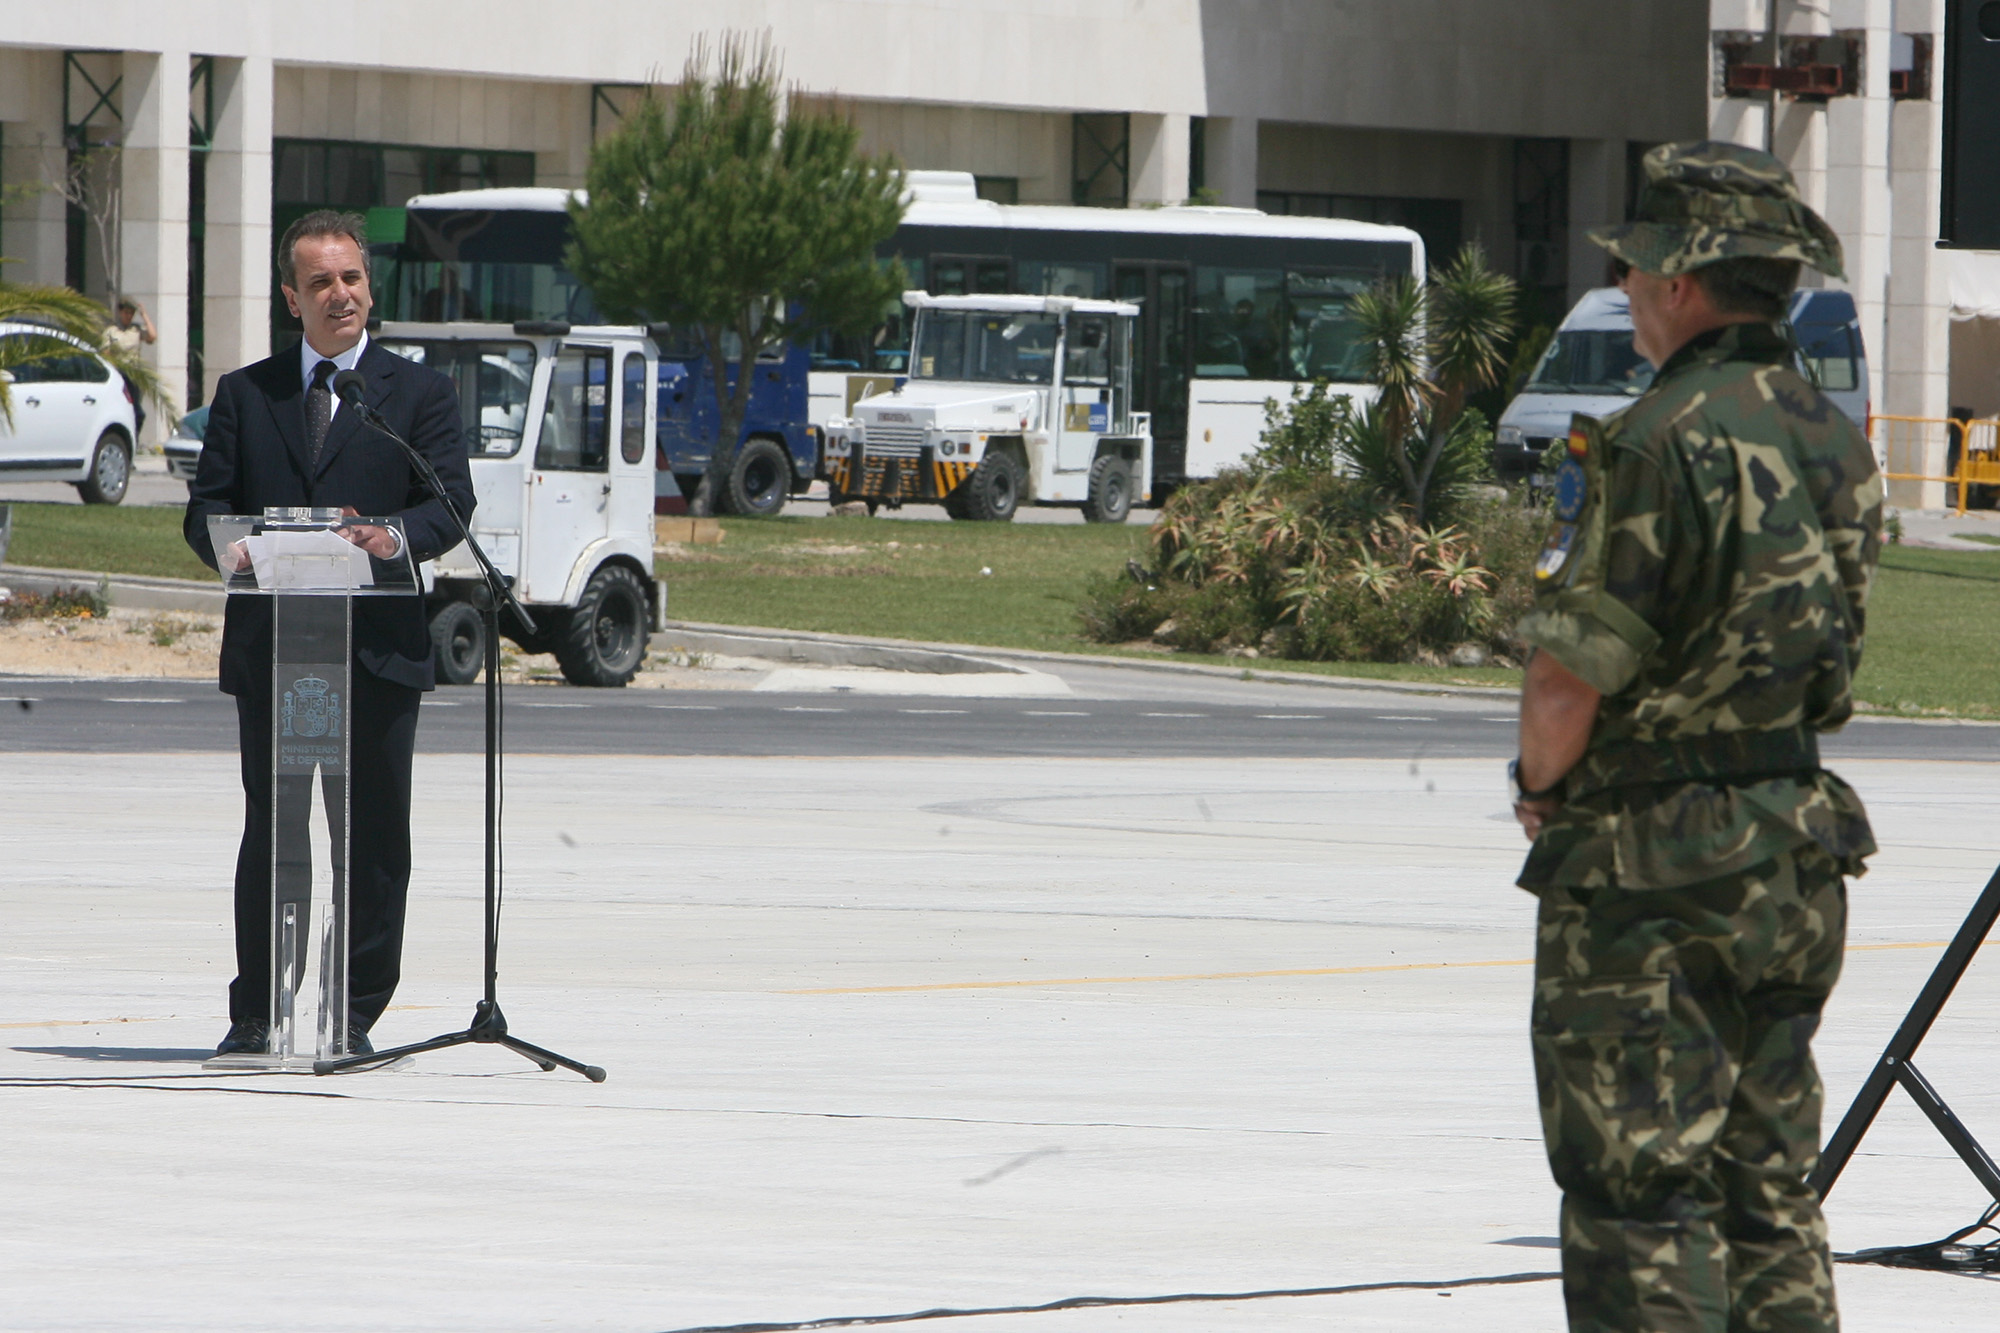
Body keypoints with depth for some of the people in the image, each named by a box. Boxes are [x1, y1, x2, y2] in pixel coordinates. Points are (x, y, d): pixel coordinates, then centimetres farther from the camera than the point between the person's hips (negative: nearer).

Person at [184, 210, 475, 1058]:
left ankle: (355, 1014, 6)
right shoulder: (245, 394, 15)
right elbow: (205, 509, 9)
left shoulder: (419, 395, 10)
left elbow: (451, 503, -2)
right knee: (269, 832, 2)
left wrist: (397, 536, -24)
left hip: (377, 647, -1)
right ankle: (255, 1013, 8)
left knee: (374, 840, -1)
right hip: (268, 646, 1)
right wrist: (237, 548, -14)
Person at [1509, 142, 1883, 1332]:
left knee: (1640, 1196, -4)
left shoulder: (1663, 443, -17)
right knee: (1768, 1187, 14)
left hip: (1649, 869, -8)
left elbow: (1570, 679, -18)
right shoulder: (1836, 441, 8)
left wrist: (1543, 786, 2)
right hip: (1800, 847, 8)